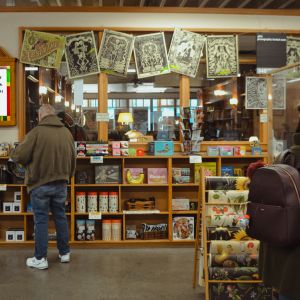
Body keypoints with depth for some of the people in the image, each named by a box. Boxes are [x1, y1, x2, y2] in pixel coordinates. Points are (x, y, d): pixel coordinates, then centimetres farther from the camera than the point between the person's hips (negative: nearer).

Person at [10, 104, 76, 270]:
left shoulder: (36, 132, -16)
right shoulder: (67, 133, 2)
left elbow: (18, 156, -13)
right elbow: (72, 159, 10)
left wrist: (14, 152, 10)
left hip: (40, 184, -5)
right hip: (61, 183, 5)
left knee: (41, 220, 3)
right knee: (60, 217, 15)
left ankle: (40, 258, 10)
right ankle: (64, 253, 24)